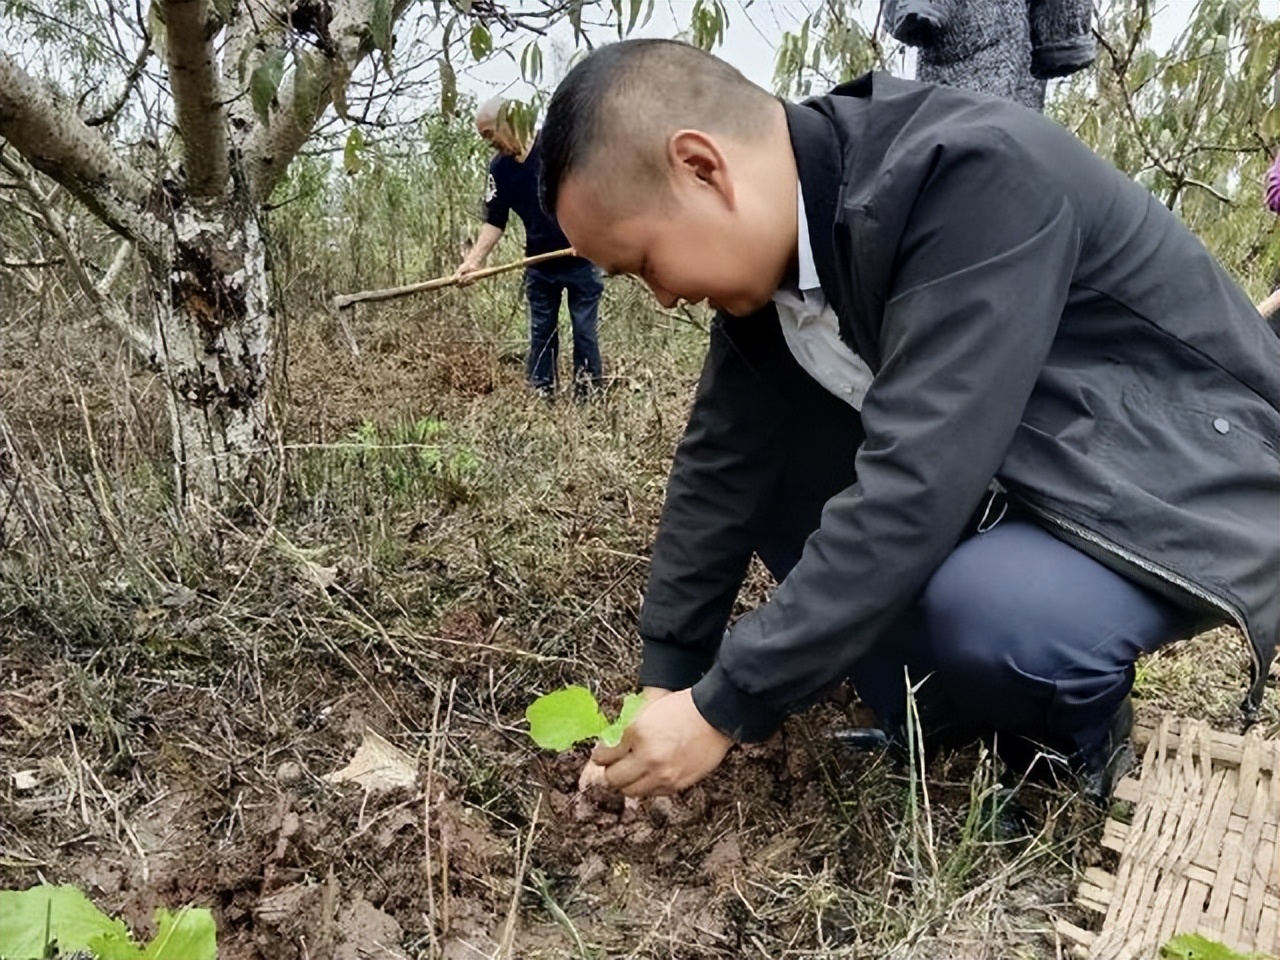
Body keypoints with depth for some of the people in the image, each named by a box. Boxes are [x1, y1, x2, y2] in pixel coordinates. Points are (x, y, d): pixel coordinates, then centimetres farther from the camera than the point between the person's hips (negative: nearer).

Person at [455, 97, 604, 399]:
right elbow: (494, 221, 4)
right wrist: (475, 259, -10)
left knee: (585, 331, 2)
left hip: (580, 258, -5)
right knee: (541, 334, 9)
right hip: (539, 265, 5)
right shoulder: (499, 169, 3)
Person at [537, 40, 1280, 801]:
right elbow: (725, 458, -2)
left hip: (1190, 489, -7)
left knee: (981, 611, -35)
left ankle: (1081, 741, 1)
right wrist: (668, 678, 0)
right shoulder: (776, 234, -6)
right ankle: (965, 739, 5)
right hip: (1020, 485, 7)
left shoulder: (975, 175, -30)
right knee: (769, 469, -3)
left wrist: (725, 710, -27)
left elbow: (914, 488, -35)